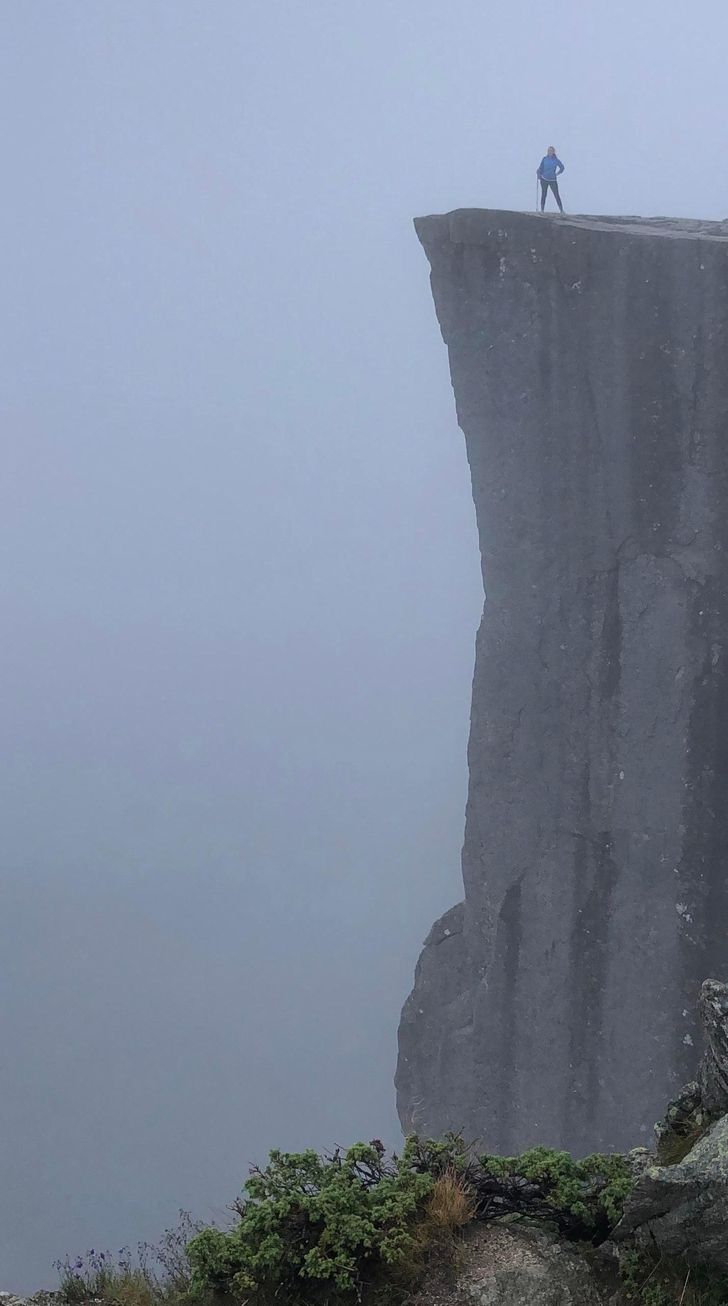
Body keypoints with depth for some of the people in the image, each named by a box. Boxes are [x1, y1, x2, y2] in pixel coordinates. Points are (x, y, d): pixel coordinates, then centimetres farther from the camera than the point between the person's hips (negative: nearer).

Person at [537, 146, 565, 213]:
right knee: (544, 195, 5)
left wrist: (557, 173, 3)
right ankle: (542, 210, 11)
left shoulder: (556, 160, -1)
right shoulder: (544, 159, 2)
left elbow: (562, 167, 11)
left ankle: (561, 210, -4)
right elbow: (541, 167, 7)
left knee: (556, 195, -6)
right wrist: (539, 173, -8)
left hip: (552, 180, -1)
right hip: (544, 179, 1)